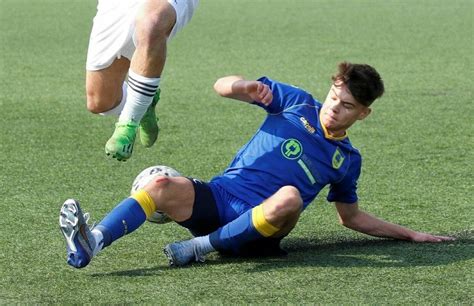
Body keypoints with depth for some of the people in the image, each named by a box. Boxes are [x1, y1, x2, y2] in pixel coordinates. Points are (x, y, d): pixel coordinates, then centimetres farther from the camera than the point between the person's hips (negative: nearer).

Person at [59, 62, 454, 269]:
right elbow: (224, 86, 8)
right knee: (165, 187, -31)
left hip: (259, 230, 0)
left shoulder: (347, 160, 16)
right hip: (218, 197, 1)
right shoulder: (298, 104, 11)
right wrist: (245, 86, -17)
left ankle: (201, 245, -30)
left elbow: (351, 217, 29)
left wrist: (409, 233, 25)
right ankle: (91, 244, -52)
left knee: (288, 197, -37)